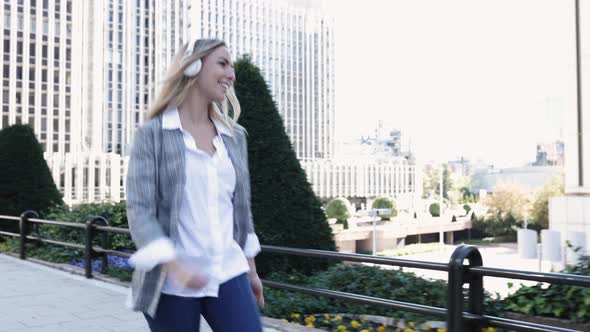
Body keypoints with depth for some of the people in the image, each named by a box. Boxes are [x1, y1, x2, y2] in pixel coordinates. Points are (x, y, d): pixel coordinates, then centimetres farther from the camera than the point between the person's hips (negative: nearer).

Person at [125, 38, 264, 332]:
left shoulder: (235, 136, 9)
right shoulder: (152, 134, -5)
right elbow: (139, 209, -12)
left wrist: (250, 268, 18)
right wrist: (174, 266, -25)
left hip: (228, 274, 4)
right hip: (172, 282, -4)